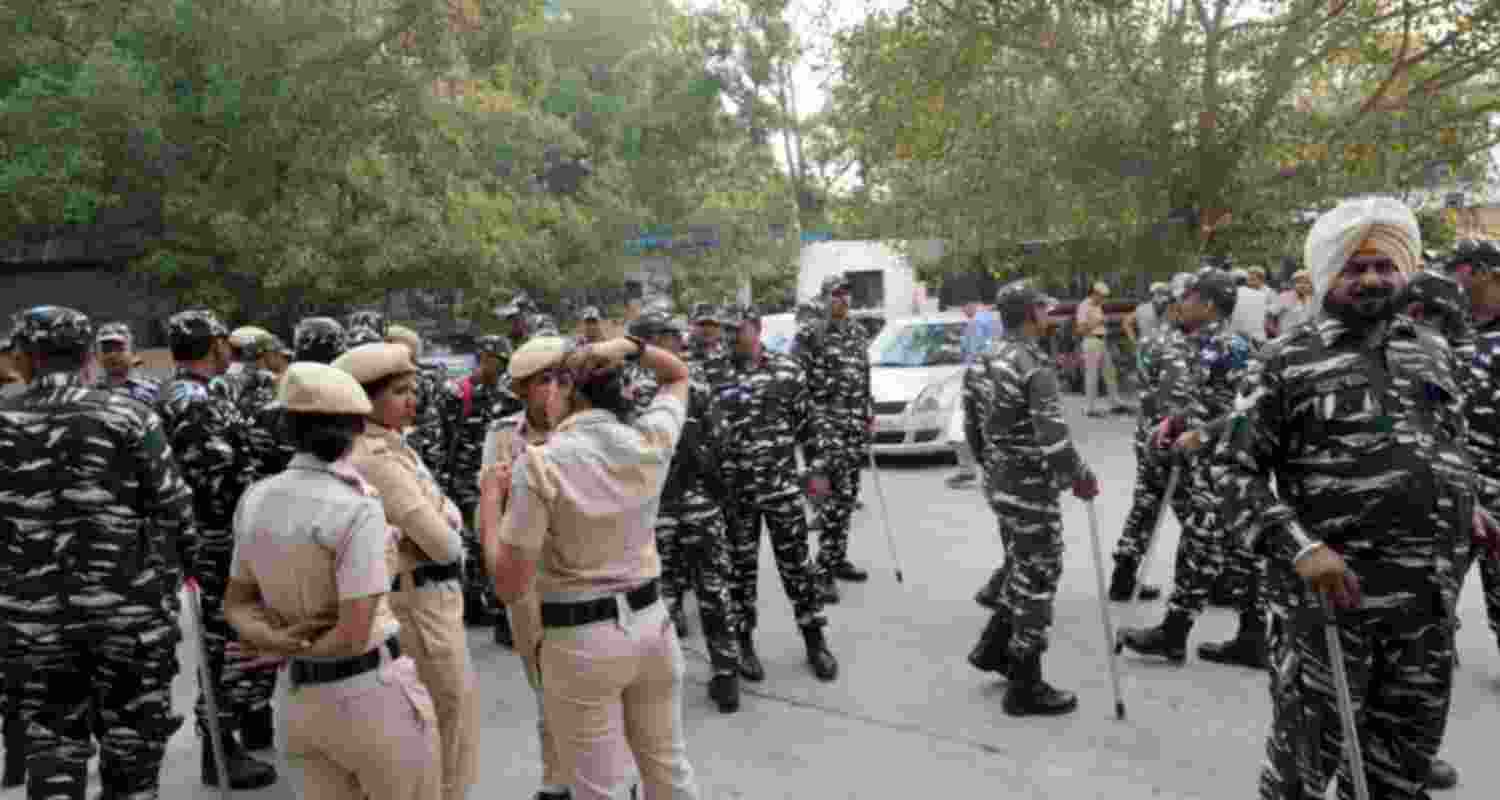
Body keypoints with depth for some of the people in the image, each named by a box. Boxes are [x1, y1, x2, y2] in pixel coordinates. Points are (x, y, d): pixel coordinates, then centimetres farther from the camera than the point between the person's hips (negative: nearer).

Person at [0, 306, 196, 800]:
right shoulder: (129, 417, -7)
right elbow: (174, 512, -7)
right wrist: (177, 570, 10)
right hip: (131, 611, -2)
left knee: (51, 748, 13)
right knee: (132, 748, 13)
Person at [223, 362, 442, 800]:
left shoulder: (255, 499, 1)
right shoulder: (357, 509, -21)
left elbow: (236, 603, 9)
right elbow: (353, 636, -22)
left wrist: (274, 640, -9)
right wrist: (292, 651, -5)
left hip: (306, 700, 6)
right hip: (376, 695, -6)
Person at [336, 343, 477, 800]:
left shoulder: (390, 447, 8)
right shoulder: (376, 459, -22)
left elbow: (443, 518, 8)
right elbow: (443, 543, -24)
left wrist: (443, 526, -10)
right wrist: (450, 534, -5)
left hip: (428, 598, 10)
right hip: (421, 605, -10)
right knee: (449, 732, 6)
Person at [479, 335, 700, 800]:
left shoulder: (539, 465, -16)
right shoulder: (651, 442, -4)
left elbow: (509, 586, -14)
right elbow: (679, 375, 17)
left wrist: (490, 499, -3)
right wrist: (632, 347, 0)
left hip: (581, 641, -4)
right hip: (650, 624, 4)